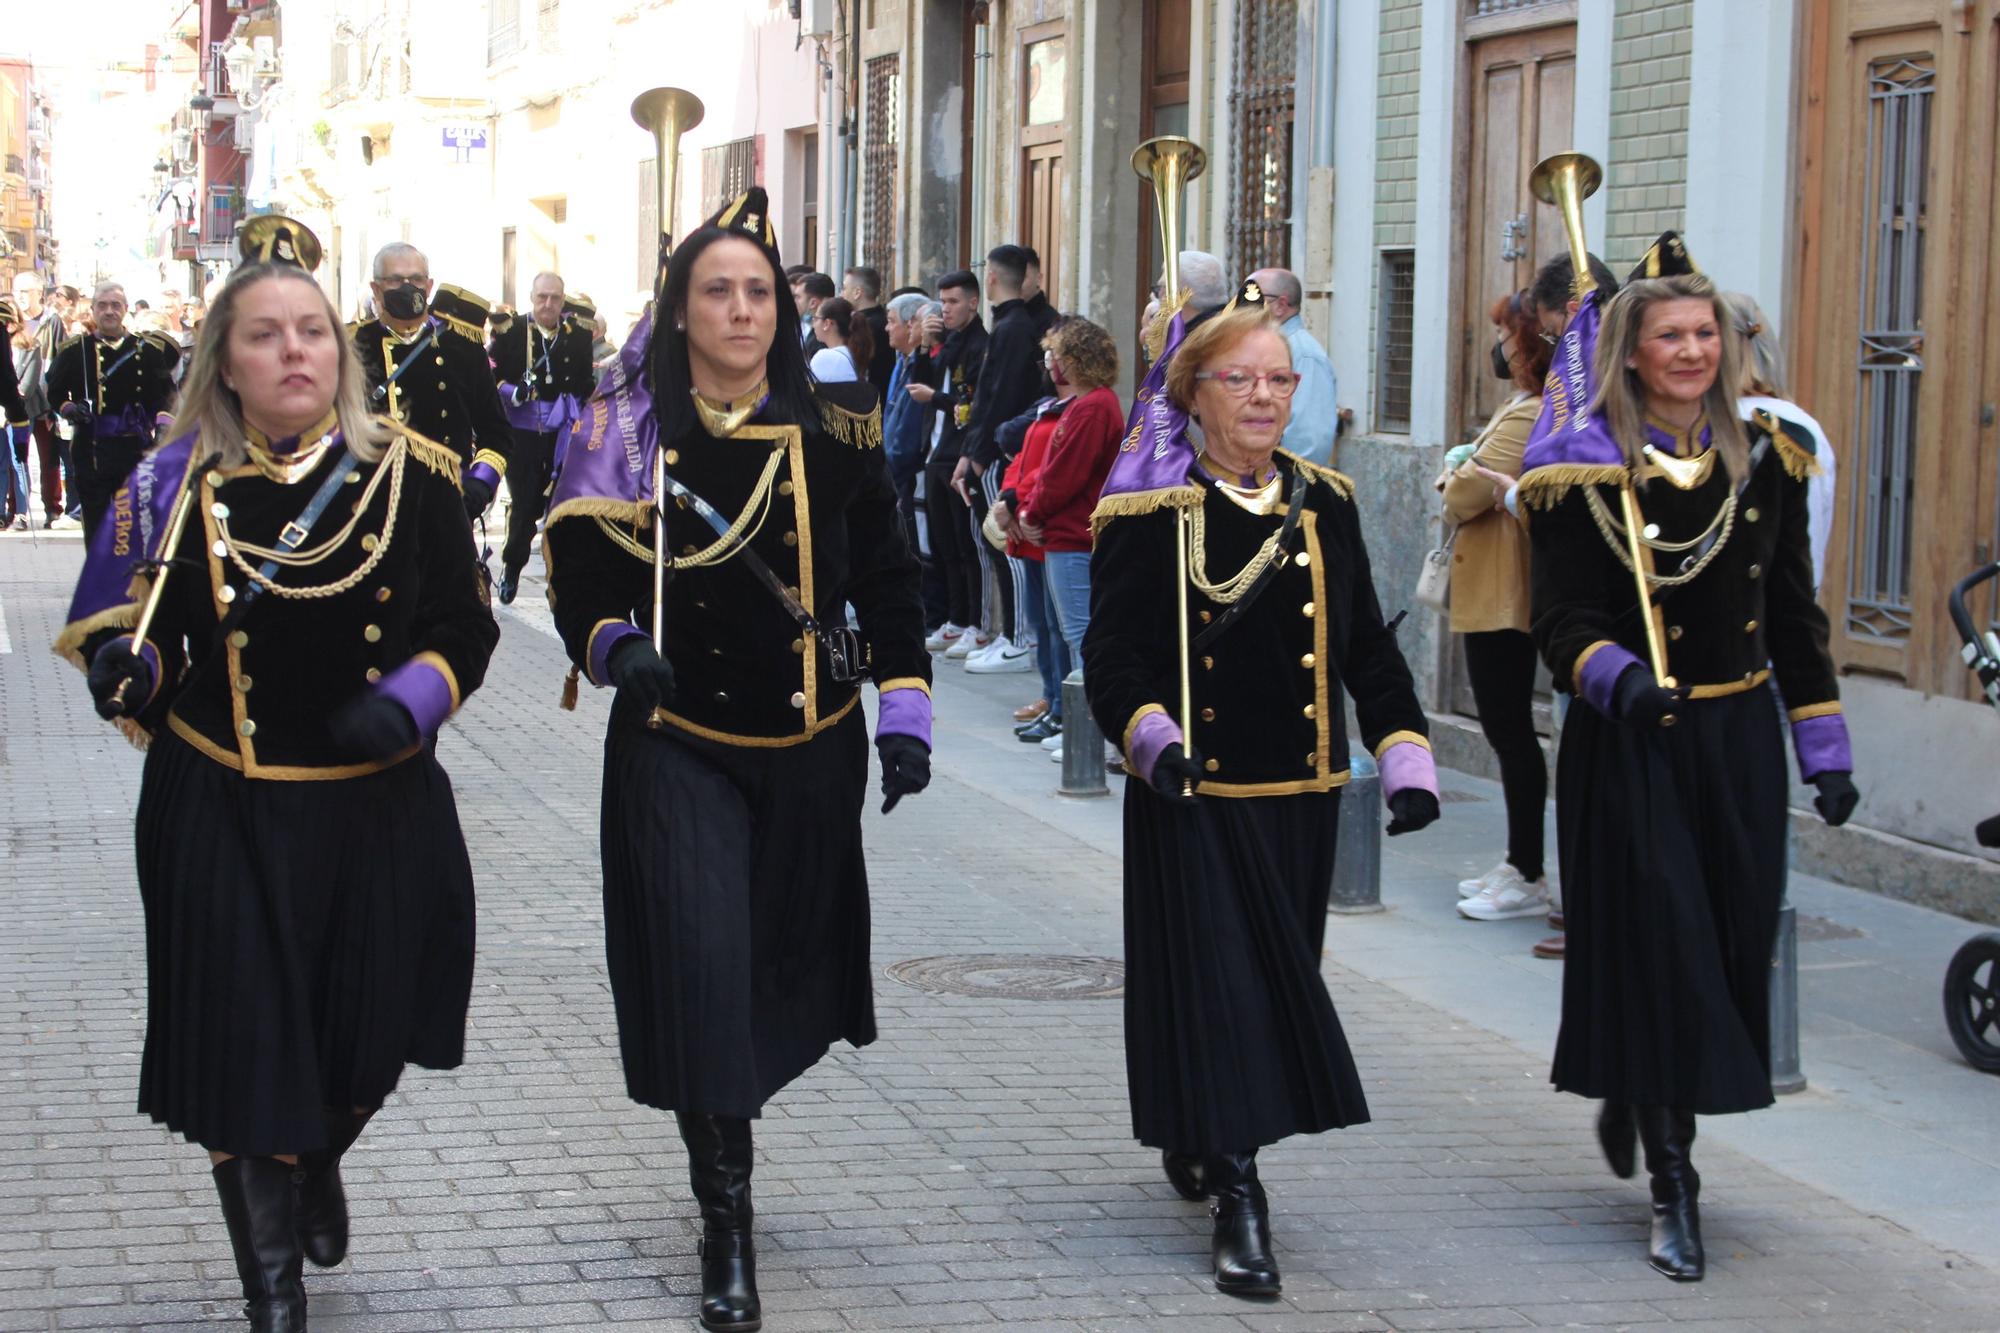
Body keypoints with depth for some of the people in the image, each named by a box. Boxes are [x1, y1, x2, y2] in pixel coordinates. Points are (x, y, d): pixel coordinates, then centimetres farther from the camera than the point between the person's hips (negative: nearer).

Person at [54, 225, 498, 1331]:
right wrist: (129, 673, -16)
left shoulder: (409, 476, -4)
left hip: (382, 808, 1)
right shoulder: (180, 487, -3)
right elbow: (131, 637, 6)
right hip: (225, 819, -1)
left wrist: (409, 700, -17)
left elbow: (464, 629, 1)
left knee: (365, 1043, 13)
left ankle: (321, 1165, 50)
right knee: (246, 1052, 0)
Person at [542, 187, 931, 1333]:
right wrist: (617, 645, -21)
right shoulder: (630, 433, -4)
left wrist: (905, 712, 0)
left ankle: (724, 1140, 38)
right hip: (679, 751, -2)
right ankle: (727, 1221, -2)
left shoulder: (837, 431, 0)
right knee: (701, 965, -12)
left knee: (782, 957, 11)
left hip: (812, 749, 2)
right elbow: (582, 577, -1)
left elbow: (888, 580, 6)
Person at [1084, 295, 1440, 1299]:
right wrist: (1150, 734, -29)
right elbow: (1113, 653, -11)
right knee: (1217, 983, -7)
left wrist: (1406, 754, 3)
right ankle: (1236, 1198, -4)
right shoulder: (1150, 514, -7)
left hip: (1300, 798, 5)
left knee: (1276, 981, 13)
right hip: (1193, 798, -5)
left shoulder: (1324, 504, 8)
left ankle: (1196, 1140, 35)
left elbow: (1367, 645, 13)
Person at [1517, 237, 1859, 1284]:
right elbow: (1563, 619, -9)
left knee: (1733, 942, 7)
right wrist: (1613, 678, -30)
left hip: (1738, 739, 4)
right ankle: (1672, 1188, 1)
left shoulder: (1765, 458, 6)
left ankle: (1632, 1103, 33)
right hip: (1628, 745, -4)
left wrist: (1825, 751, 10)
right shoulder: (1585, 472, -6)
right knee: (1658, 944, -6)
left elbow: (1794, 616, 11)